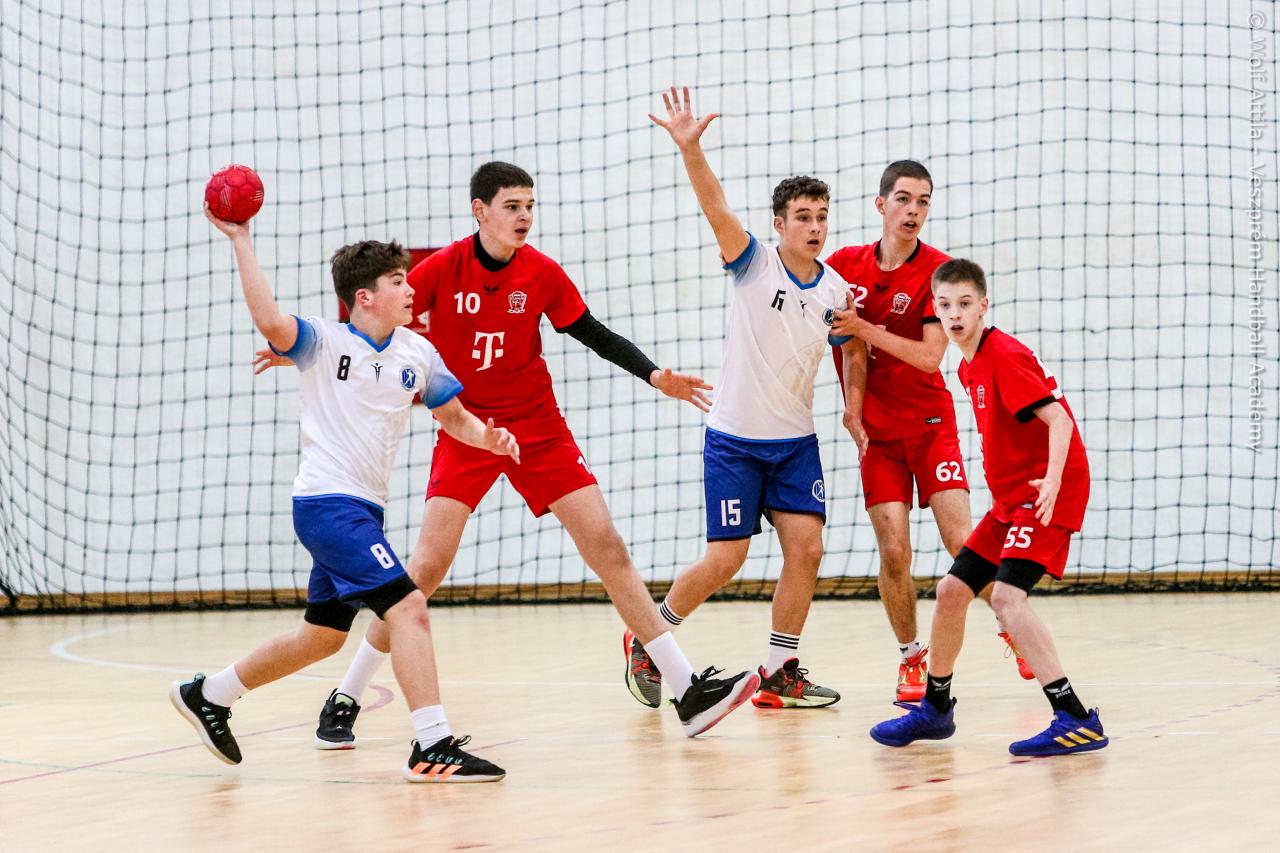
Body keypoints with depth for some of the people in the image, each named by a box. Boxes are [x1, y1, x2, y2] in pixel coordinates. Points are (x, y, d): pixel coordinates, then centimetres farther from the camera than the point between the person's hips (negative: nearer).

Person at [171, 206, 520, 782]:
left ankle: (208, 695, 34)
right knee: (408, 607, -20)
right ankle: (432, 746, -21)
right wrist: (240, 241, -29)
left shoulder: (418, 353, 8)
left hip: (364, 511, 8)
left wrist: (488, 438, -2)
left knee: (322, 636, 18)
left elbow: (452, 416, 19)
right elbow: (270, 322, -28)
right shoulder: (323, 342, -9)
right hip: (327, 503, -8)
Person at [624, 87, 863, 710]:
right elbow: (716, 208, -27)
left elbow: (854, 352, 20)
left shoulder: (835, 290, 3)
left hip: (796, 441, 4)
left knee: (806, 548, -6)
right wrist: (690, 149, -42)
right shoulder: (754, 264, -10)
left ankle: (781, 671, 7)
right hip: (734, 440, -4)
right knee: (724, 561, -6)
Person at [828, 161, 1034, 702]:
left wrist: (864, 329, -22)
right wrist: (852, 406, 3)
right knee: (893, 550, -7)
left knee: (962, 541, -11)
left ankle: (1014, 630, 9)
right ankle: (911, 657, 10)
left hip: (930, 424, -2)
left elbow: (929, 356, -17)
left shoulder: (939, 270, -8)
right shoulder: (843, 265, 0)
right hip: (875, 432, 2)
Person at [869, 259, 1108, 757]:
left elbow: (1059, 418, -23)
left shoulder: (1005, 356, -15)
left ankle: (1075, 720, -28)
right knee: (952, 590, 12)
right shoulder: (969, 367, 13)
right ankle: (935, 709, 30)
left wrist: (1053, 478, -37)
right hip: (1010, 499, 10)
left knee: (1006, 595, -24)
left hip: (1046, 493, -10)